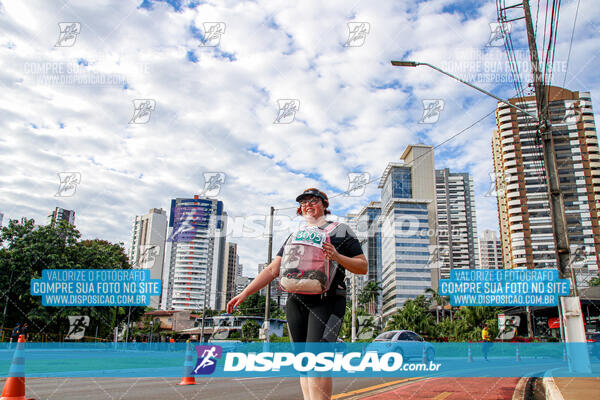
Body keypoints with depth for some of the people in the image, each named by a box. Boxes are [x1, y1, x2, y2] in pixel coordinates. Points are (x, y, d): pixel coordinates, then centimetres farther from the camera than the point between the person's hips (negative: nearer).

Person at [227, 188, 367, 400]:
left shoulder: (341, 231, 12)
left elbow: (363, 267, 8)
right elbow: (273, 269, 17)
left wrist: (337, 257, -10)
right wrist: (245, 292, 7)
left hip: (327, 300, -5)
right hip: (296, 301, 5)